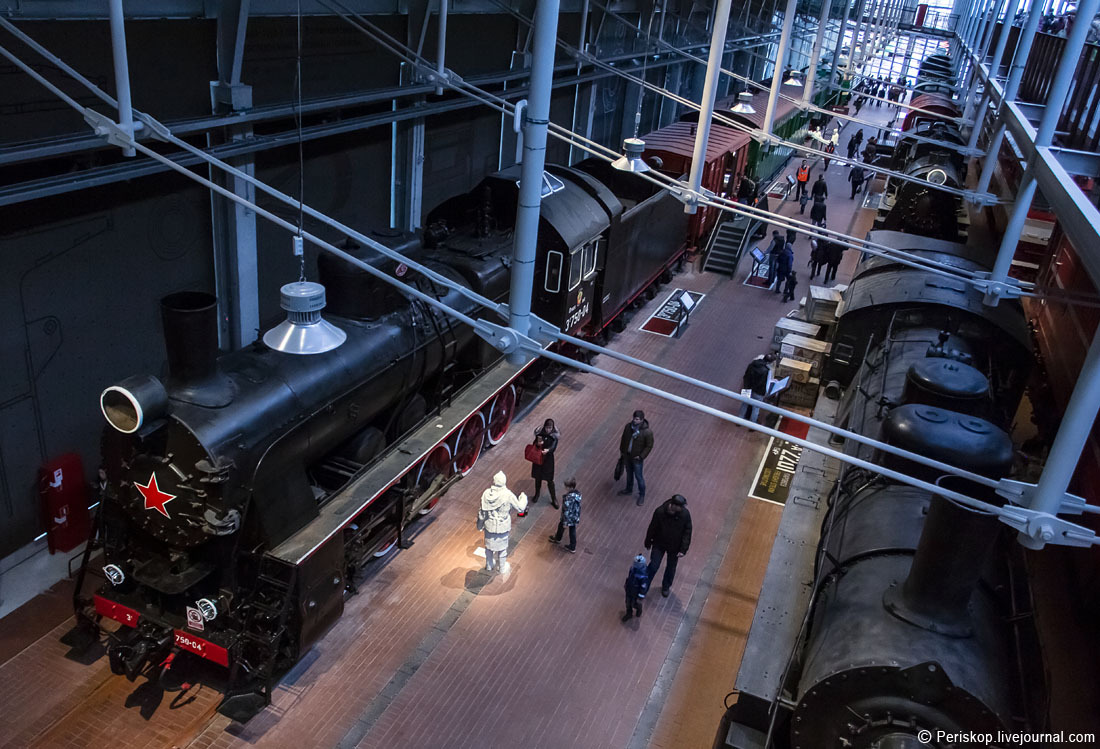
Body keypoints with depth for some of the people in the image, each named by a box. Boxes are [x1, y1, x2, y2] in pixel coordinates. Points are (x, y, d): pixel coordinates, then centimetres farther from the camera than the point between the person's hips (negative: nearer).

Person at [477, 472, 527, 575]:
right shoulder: (508, 495, -26)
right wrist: (523, 497, 5)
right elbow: (520, 507, -15)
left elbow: (482, 512, -7)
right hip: (503, 528, -2)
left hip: (489, 526, 3)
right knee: (502, 548, 19)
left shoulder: (486, 493, -17)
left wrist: (480, 524, 10)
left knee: (489, 546, 25)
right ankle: (502, 568, 38)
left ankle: (489, 565, 45)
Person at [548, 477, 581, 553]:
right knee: (572, 531, 21)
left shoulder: (568, 498, -35)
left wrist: (565, 523, -20)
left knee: (561, 526, 25)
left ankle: (557, 539, 52)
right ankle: (572, 548, 32)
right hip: (575, 518, 6)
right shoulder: (578, 493, -11)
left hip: (568, 517, -6)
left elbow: (567, 511, -29)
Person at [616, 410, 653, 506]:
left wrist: (641, 456, -16)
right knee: (629, 474, 25)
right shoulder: (628, 426, -14)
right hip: (627, 455, 5)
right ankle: (629, 490, 48)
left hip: (637, 458, -5)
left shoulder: (647, 432, -27)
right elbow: (623, 438, 2)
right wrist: (622, 450, 9)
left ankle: (642, 495, 32)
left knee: (638, 476, 11)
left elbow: (649, 446, -15)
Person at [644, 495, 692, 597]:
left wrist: (683, 549, -13)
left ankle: (666, 586, 45)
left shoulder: (685, 514, -23)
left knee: (671, 568, 19)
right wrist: (648, 542, 0)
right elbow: (652, 528, -12)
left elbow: (687, 532, -12)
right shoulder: (660, 512, -26)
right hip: (659, 544, -1)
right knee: (654, 566, 3)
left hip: (674, 547, 1)